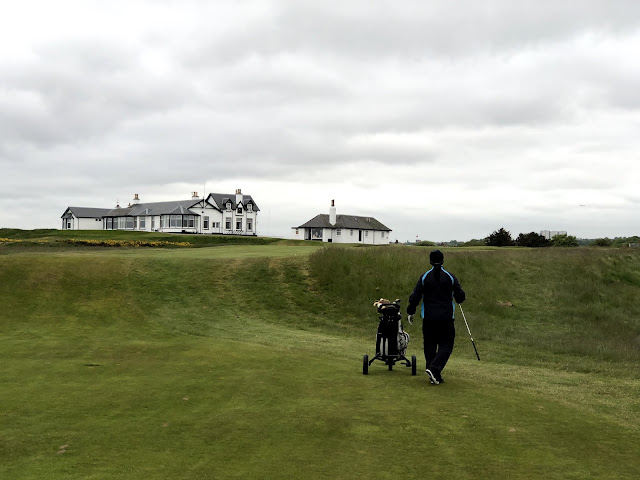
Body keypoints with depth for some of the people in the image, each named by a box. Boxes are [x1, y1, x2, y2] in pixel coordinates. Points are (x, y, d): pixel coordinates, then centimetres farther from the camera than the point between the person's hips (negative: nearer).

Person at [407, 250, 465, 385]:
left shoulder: (424, 278, -2)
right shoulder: (450, 277, -3)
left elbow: (415, 297, -3)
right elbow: (460, 297, 1)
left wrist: (410, 312, 9)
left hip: (428, 318, 1)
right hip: (446, 318, -1)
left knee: (430, 347, 10)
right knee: (446, 346, 5)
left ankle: (435, 377, 10)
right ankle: (434, 369, -15)